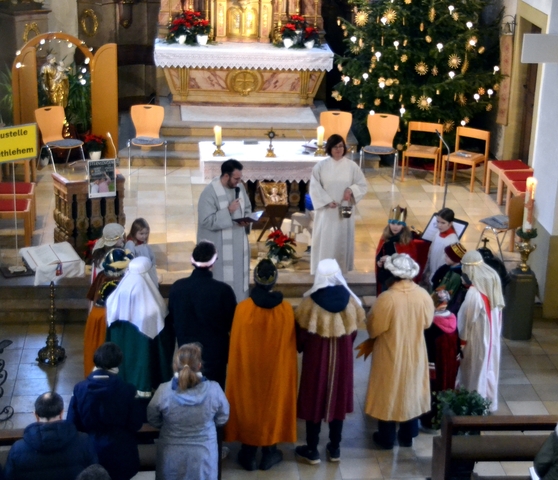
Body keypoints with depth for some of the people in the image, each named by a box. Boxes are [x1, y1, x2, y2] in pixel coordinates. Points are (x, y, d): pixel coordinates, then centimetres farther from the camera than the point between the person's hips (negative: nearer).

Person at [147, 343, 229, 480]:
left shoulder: (164, 391, -22)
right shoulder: (213, 390, -22)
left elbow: (153, 420, -3)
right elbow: (222, 419, -3)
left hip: (172, 457, 0)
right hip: (203, 455, 0)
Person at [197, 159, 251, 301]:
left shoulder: (239, 187, 1)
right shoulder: (209, 193, -21)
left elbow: (247, 208, 15)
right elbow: (206, 221, -23)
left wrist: (246, 219, -7)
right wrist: (228, 211, -26)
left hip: (239, 243, 7)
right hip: (219, 247, -7)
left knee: (239, 276, 16)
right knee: (222, 280, 2)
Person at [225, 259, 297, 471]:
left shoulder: (243, 308, -17)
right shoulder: (286, 309, -13)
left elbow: (236, 345, -8)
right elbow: (291, 344, -3)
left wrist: (236, 366, 6)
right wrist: (287, 364, 12)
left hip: (248, 368, -1)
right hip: (277, 368, 1)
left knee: (248, 405, 15)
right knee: (272, 402, 17)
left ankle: (249, 455, 23)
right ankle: (269, 453, 27)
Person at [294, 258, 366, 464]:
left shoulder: (311, 301, -16)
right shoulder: (349, 300, -8)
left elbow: (302, 332, -7)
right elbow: (354, 330, 3)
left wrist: (301, 348, 14)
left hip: (316, 357, -3)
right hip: (342, 357, 3)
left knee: (314, 400, 9)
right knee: (338, 400, 14)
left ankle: (312, 451, 16)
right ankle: (334, 449, 23)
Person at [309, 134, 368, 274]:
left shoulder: (352, 166, 0)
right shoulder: (320, 166, -3)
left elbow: (363, 185, 4)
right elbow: (314, 188, -4)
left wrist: (351, 189, -16)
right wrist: (327, 201, -16)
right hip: (325, 211, -1)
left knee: (342, 242, 6)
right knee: (325, 243, 1)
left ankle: (343, 272, 14)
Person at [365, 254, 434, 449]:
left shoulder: (386, 298, -26)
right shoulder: (423, 295, -14)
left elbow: (373, 328, -14)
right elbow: (427, 323, 2)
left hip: (390, 354, -4)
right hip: (414, 353, 4)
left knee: (388, 392, 13)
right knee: (411, 390, 20)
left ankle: (386, 438, 24)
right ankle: (407, 436, 32)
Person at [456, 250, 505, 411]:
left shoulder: (474, 292, -28)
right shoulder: (492, 280, -4)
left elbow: (468, 320, -19)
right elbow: (497, 308, 5)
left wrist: (462, 340, -8)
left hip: (478, 339, -8)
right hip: (492, 336, 8)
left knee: (476, 372, 8)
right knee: (488, 369, 20)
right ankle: (489, 402, 32)